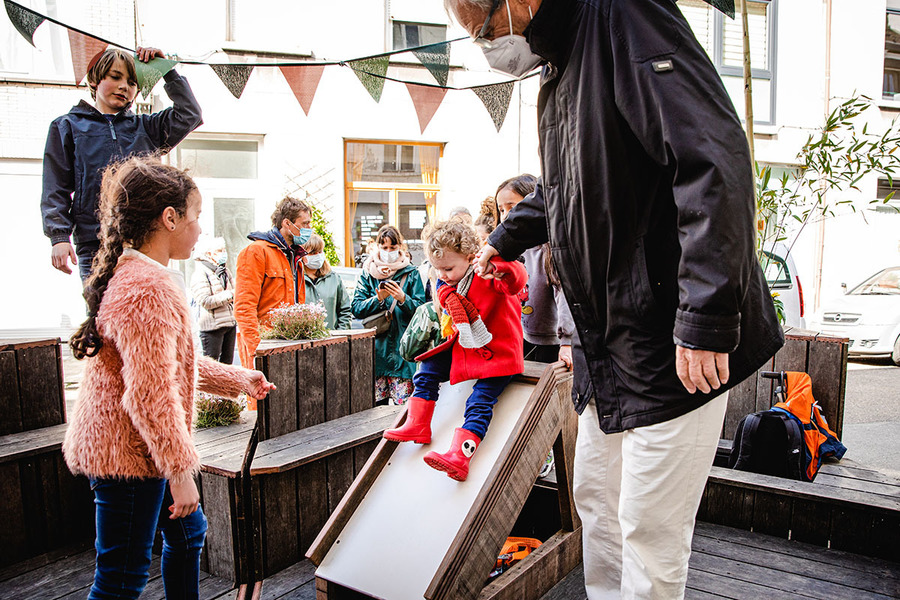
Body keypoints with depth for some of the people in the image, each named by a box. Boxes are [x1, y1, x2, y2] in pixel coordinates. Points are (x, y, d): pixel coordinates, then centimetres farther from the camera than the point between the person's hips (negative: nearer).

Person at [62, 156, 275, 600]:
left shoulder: (133, 276, 11)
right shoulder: (150, 288, -24)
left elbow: (173, 362, 19)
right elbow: (150, 394, -27)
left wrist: (238, 380, 21)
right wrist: (180, 470, -21)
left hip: (133, 446, 11)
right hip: (129, 451, -11)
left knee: (187, 532, 23)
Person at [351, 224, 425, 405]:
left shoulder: (411, 273, 8)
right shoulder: (367, 273, 11)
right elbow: (356, 308, 2)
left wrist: (403, 298, -17)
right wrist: (378, 298, -14)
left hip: (402, 346, -1)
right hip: (375, 347, 1)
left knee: (403, 404, -4)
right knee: (377, 404, 4)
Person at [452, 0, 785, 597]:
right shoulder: (558, 69, 16)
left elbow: (714, 158, -26)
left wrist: (705, 320, -29)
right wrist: (505, 239, 47)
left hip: (677, 345, -9)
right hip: (607, 340, 9)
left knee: (649, 526, 3)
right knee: (595, 496, 19)